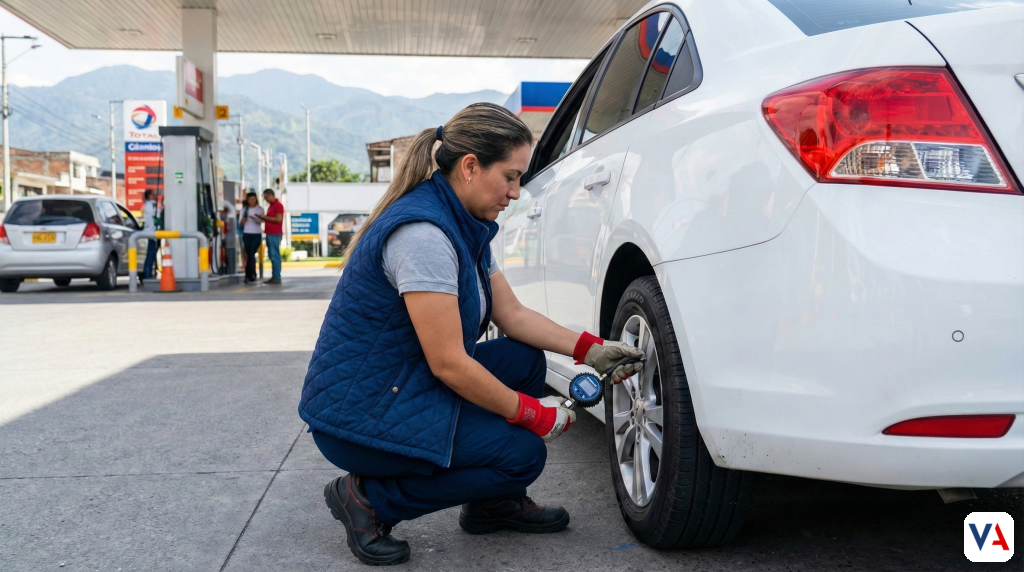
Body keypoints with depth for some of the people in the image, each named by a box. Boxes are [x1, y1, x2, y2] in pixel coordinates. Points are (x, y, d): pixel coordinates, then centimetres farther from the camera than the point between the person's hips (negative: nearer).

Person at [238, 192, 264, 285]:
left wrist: (254, 218, -31)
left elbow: (260, 221, -10)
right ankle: (252, 276, 9)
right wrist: (244, 218, -11)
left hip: (257, 234, -3)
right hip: (247, 234, 3)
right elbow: (241, 223, 10)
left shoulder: (259, 209, 3)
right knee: (249, 255, 2)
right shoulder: (244, 209, 10)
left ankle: (250, 276, -12)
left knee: (251, 254, -11)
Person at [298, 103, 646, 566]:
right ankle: (370, 499, -2)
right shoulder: (422, 231, -25)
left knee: (525, 361, 5)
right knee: (522, 453, -13)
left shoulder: (467, 227, 5)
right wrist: (534, 414, -14)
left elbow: (512, 314, 11)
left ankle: (492, 504, 18)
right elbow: (448, 362, -25)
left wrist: (591, 350, 1)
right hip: (358, 414, -9)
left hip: (408, 385, 10)